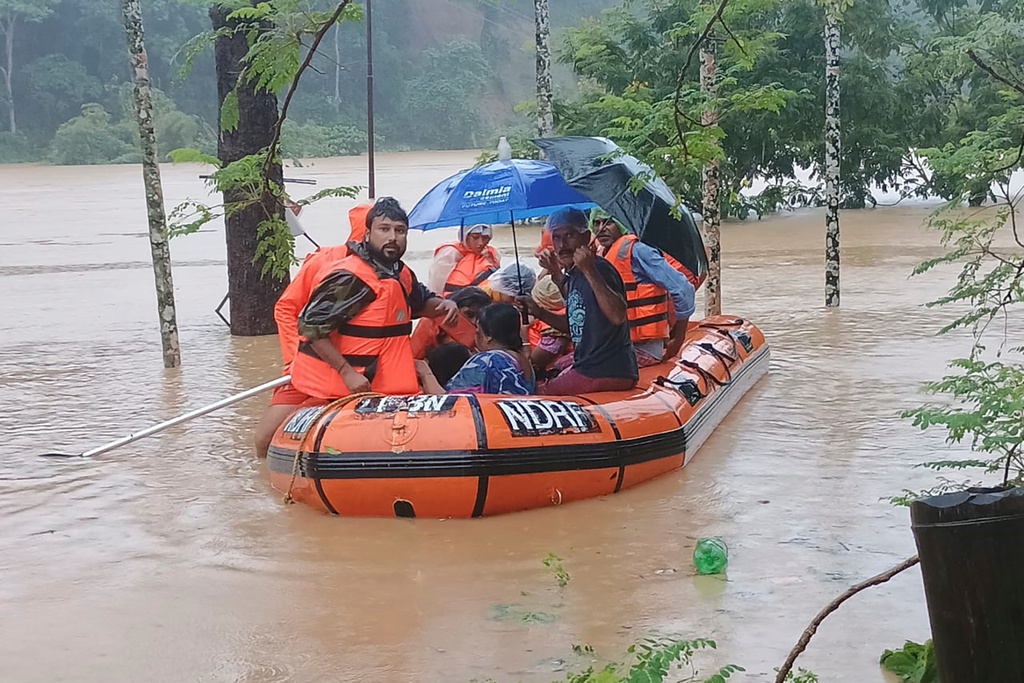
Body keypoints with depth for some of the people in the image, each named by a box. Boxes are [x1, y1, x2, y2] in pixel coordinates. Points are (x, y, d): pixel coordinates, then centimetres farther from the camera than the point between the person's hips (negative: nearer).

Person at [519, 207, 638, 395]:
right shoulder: (573, 275, 14)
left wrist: (589, 271, -36)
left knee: (538, 395, -4)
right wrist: (539, 313, 12)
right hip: (588, 366, 10)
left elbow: (617, 316, -34)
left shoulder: (599, 269, -16)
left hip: (607, 372, -10)